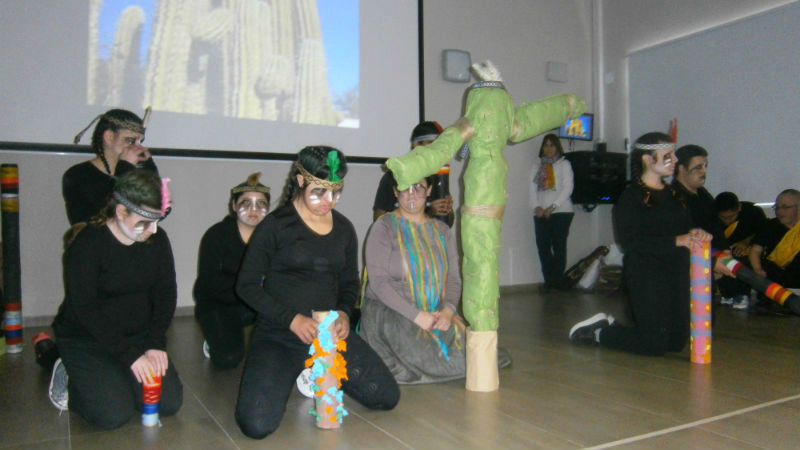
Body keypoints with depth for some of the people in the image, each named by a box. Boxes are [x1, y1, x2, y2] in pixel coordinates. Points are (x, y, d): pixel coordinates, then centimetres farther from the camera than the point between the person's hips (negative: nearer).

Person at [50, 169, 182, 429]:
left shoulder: (157, 240, -3)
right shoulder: (86, 245, -18)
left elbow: (166, 294, 0)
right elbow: (86, 311, -21)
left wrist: (155, 344, -12)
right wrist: (131, 355, -23)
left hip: (138, 336, 5)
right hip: (85, 340, -5)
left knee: (170, 403, -6)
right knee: (114, 414, -19)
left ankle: (115, 379, 19)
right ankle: (68, 379, 10)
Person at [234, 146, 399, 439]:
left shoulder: (343, 228, 8)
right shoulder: (276, 226, -6)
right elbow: (246, 285, -6)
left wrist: (344, 312, -4)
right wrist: (292, 319, -16)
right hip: (277, 335, -4)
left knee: (387, 397, -5)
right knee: (257, 424, -22)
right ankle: (285, 376, 13)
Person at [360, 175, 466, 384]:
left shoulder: (442, 230, 13)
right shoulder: (384, 227, -4)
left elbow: (454, 278, 9)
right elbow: (378, 281, -12)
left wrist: (448, 311, -12)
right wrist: (416, 315, -19)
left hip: (436, 314, 6)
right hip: (389, 313, -5)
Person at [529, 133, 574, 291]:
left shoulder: (564, 164, 7)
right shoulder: (537, 166, 17)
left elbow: (568, 188, -3)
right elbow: (532, 189, 11)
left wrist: (552, 207, -11)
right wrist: (536, 207, -5)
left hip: (561, 211, -3)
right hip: (541, 214, 3)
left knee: (559, 246, -6)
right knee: (543, 247, -3)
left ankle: (558, 281, 1)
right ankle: (549, 280, 4)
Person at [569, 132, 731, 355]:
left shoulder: (673, 194, 15)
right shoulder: (631, 197, -9)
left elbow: (686, 227, 15)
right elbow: (631, 242, -19)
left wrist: (695, 234, -9)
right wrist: (676, 240, -26)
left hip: (677, 275, 8)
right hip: (646, 276, -8)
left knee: (677, 342, 12)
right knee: (655, 345, -7)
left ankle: (610, 326, 28)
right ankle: (600, 332, 16)